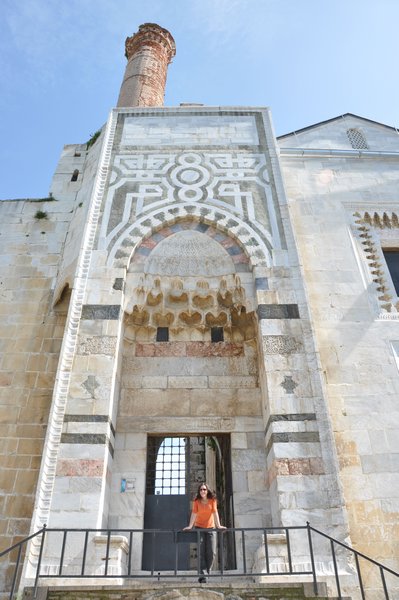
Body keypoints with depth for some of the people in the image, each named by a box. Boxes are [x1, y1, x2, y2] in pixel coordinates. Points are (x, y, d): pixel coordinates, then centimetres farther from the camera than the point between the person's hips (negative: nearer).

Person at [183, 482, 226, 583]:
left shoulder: (212, 500, -4)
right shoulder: (196, 501, -5)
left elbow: (215, 512, -12)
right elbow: (194, 513, -14)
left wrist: (218, 525, -23)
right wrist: (190, 526, -26)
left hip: (210, 528, 1)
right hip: (199, 528, -1)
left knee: (211, 553, -1)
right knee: (201, 552, -9)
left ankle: (207, 572, 17)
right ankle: (202, 575, -9)